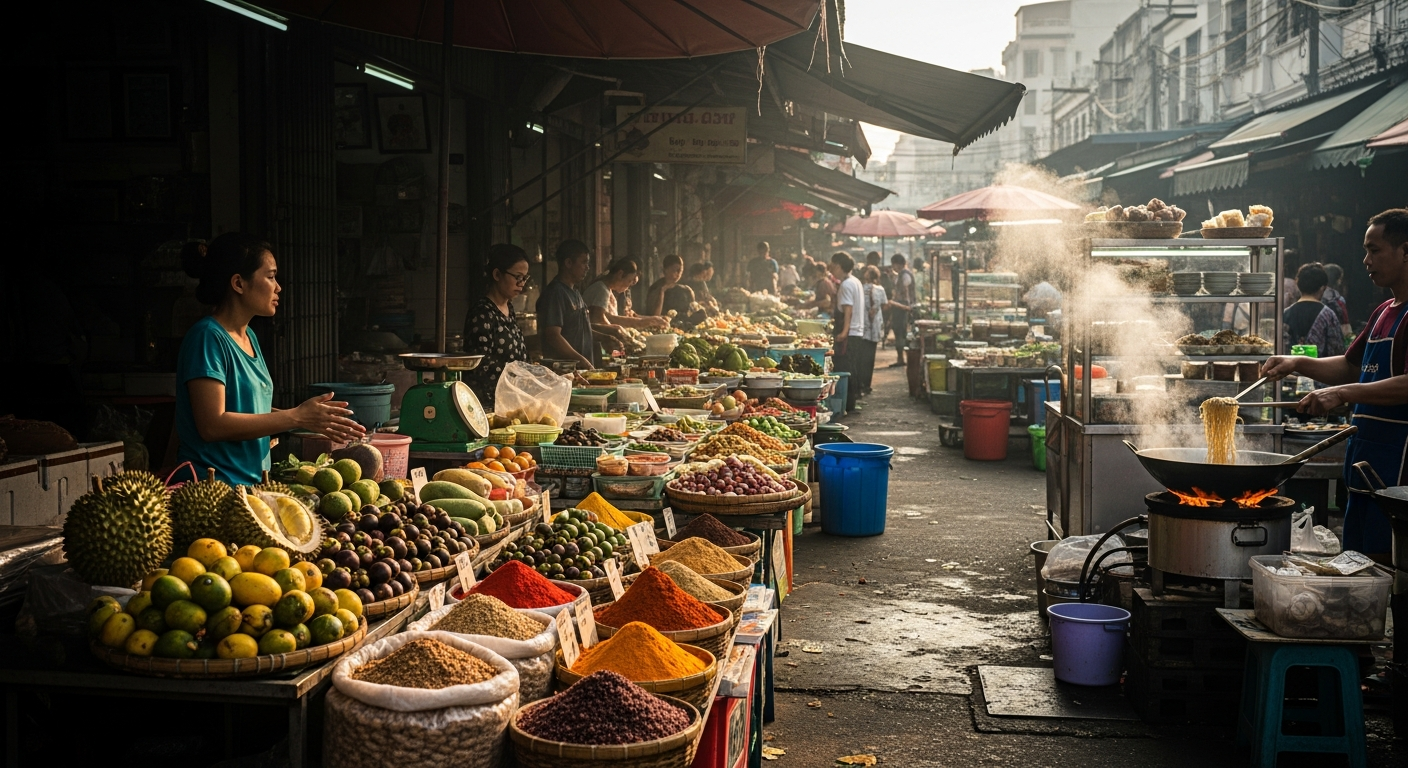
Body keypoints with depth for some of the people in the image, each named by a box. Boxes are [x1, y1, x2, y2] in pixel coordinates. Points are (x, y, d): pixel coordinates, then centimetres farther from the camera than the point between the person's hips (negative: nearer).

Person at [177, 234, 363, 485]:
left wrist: (314, 419, 4)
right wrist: (296, 417, -19)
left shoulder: (249, 337, 12)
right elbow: (212, 425, -22)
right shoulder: (208, 337, -15)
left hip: (252, 481, 8)